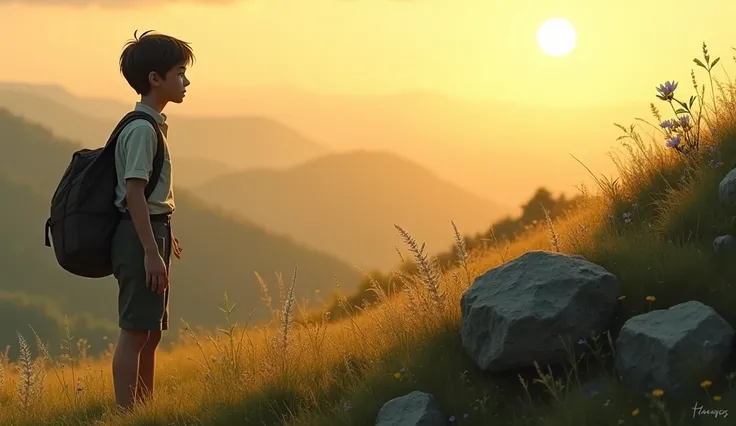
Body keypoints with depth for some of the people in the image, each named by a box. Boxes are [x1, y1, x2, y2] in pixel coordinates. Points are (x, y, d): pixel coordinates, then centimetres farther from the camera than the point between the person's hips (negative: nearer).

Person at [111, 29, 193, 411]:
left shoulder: (151, 124, 16)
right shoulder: (142, 129, -15)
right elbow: (133, 192, -21)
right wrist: (152, 251, -23)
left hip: (150, 234, 10)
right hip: (140, 236, -10)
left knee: (151, 332, 14)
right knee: (135, 332, -8)